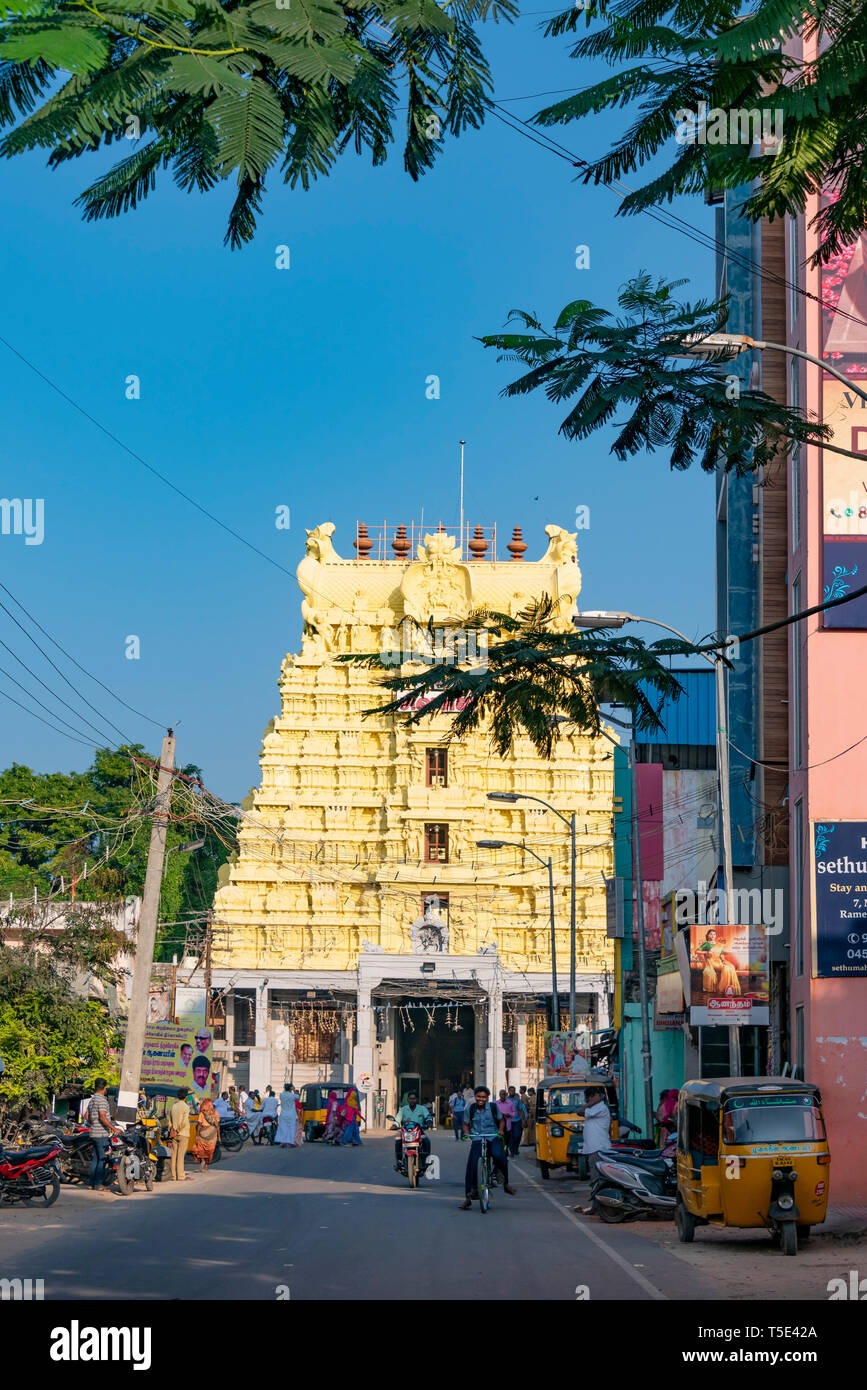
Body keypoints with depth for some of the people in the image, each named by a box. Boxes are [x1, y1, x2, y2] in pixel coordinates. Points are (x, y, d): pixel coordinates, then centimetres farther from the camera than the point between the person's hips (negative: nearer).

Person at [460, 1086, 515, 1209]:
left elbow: (501, 1120, 16)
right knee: (471, 1165, -15)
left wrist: (501, 1130, -3)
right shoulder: (471, 1109, 7)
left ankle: (505, 1184, -11)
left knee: (499, 1155, -32)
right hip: (477, 1139, 1)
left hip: (493, 1138, -1)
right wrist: (467, 1134, -3)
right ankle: (468, 1197, -5)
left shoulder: (493, 1107, 4)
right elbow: (467, 1124, 17)